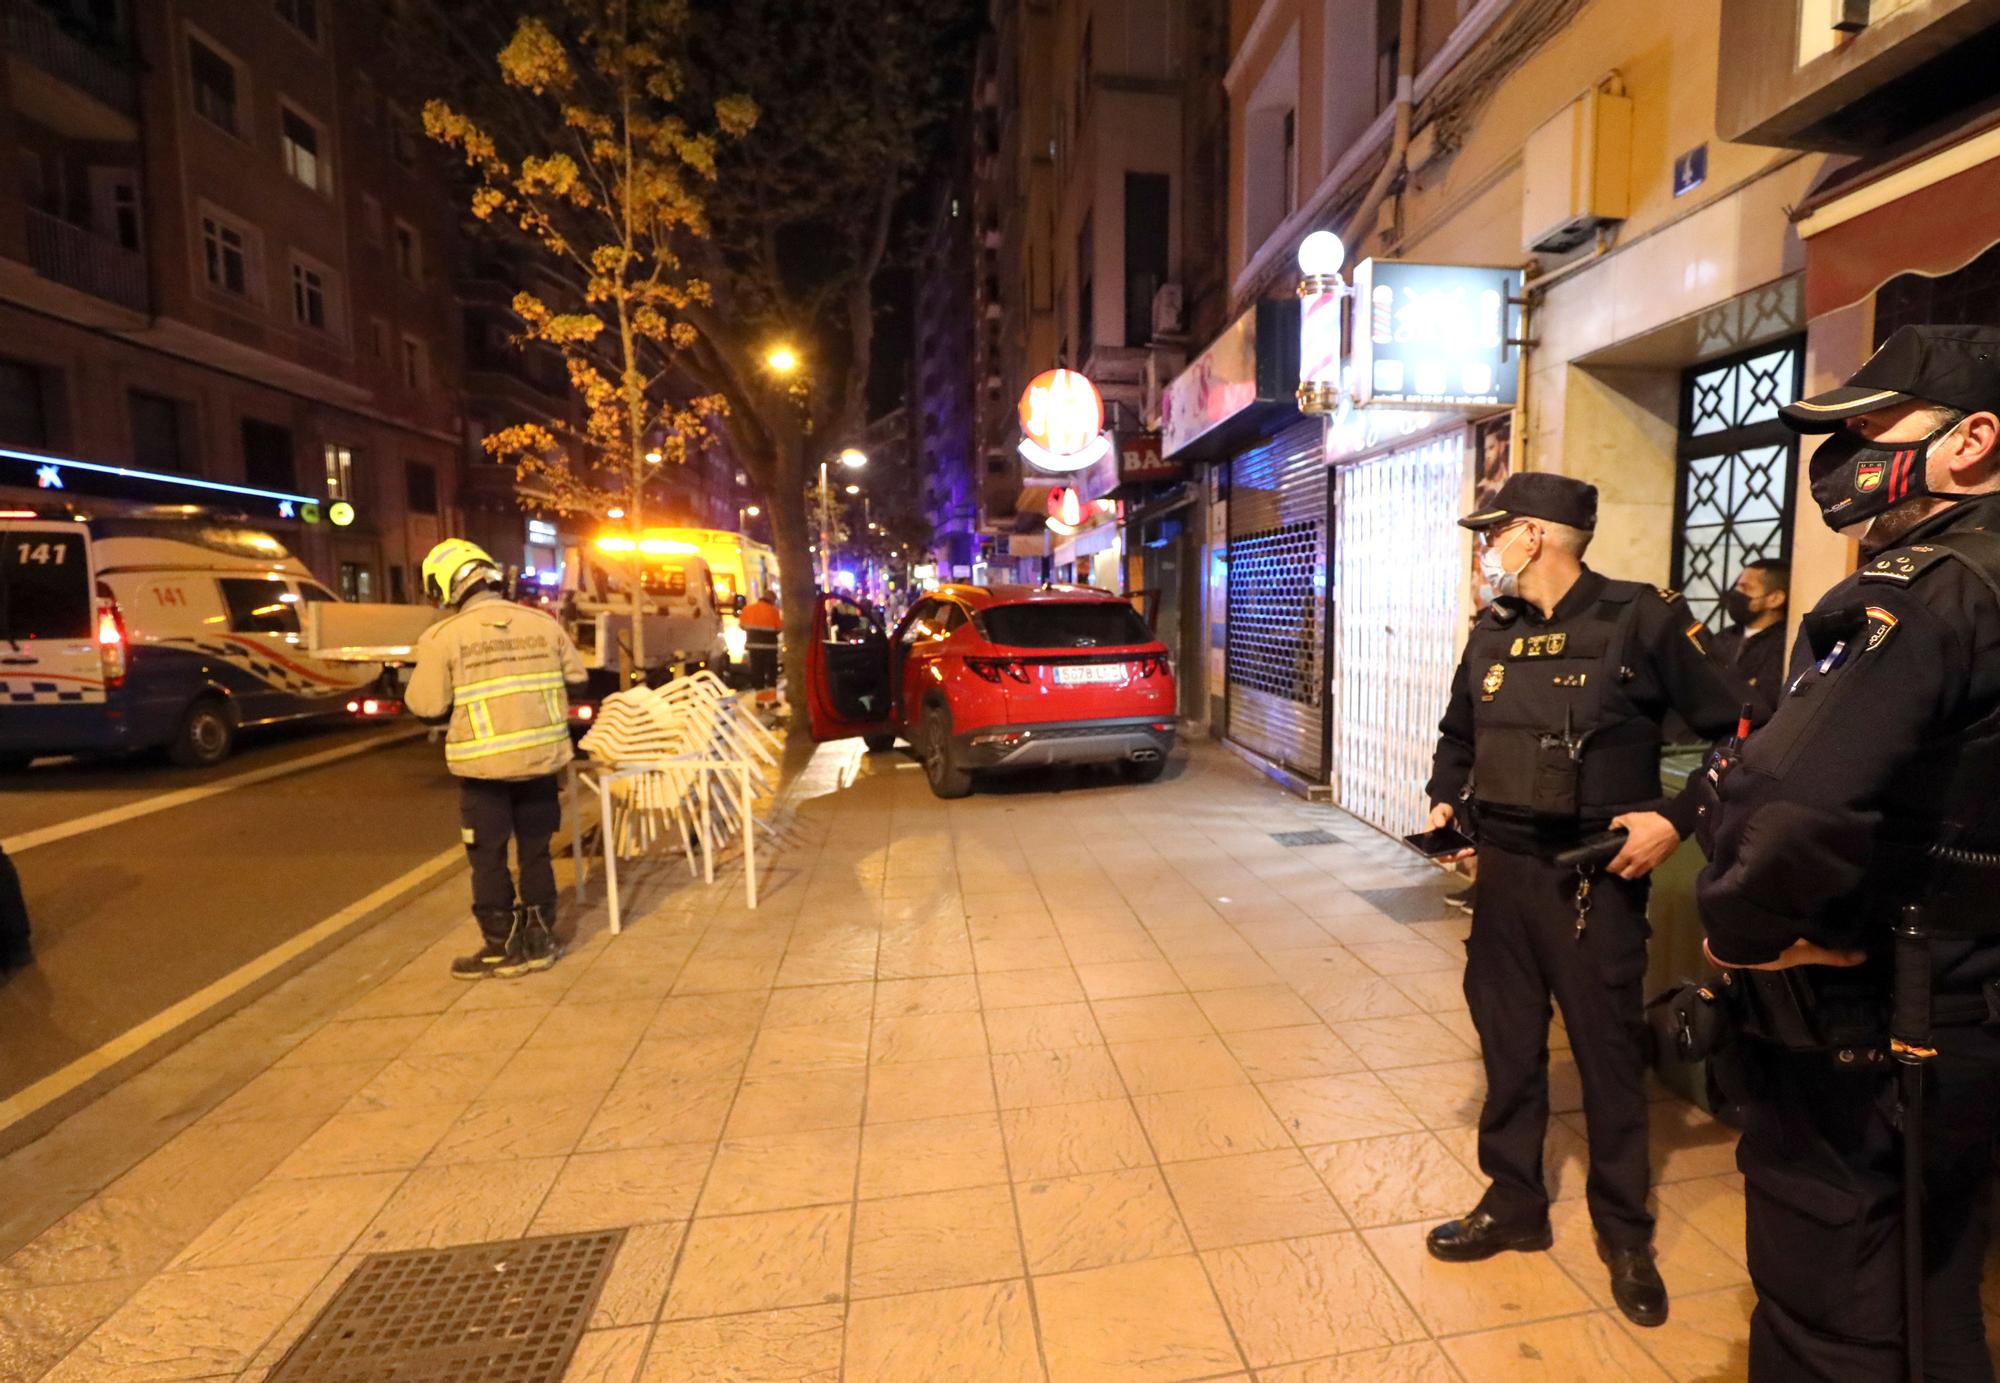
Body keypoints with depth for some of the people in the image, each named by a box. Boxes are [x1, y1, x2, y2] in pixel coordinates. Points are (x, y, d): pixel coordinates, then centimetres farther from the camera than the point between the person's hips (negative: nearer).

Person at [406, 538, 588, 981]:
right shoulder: (543, 623, 0)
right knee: (535, 852, 15)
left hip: (485, 765, -4)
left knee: (488, 859, 10)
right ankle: (540, 940, 24)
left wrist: (418, 676, 13)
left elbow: (426, 705, -7)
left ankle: (503, 949, 18)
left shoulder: (443, 636, -9)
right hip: (542, 757, 4)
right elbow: (576, 677, 8)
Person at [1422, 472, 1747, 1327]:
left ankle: (1623, 1233, 30)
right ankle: (1514, 1204, 32)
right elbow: (1457, 736, 20)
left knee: (1608, 1050, 9)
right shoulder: (1492, 633, 8)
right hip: (1502, 870, 5)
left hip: (1595, 878, -5)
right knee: (1507, 1040, 14)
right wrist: (1444, 799, 5)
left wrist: (1677, 817, -16)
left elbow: (1735, 732, -7)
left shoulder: (1642, 618, -9)